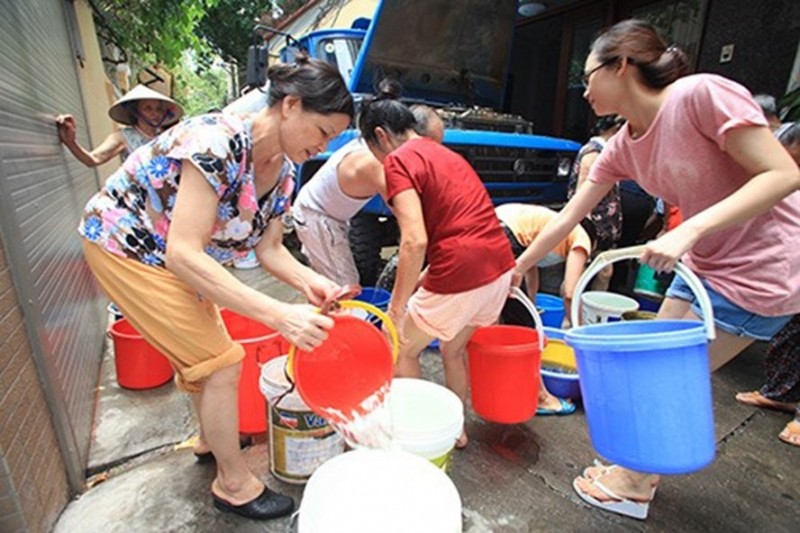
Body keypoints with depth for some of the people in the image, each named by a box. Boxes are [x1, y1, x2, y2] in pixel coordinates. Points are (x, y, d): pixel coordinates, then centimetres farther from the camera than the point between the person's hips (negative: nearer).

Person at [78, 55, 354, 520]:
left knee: (200, 352, 21)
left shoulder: (285, 170, -8)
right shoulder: (217, 141, -33)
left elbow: (270, 248, -5)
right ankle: (234, 484, 15)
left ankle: (213, 437, 48)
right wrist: (278, 314, -43)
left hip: (174, 256, 8)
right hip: (125, 245, -8)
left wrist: (309, 281, -25)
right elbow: (183, 254, -37)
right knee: (222, 361, -7)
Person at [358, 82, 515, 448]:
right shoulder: (444, 153, 20)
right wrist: (423, 278, 26)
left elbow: (415, 241, -19)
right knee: (454, 347, 28)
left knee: (402, 350, 15)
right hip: (500, 266, 9)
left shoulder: (399, 161, -6)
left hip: (461, 274, -9)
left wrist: (396, 307, -11)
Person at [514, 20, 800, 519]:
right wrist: (519, 266, 9)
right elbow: (569, 217, 5)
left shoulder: (703, 93, -20)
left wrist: (688, 230, -33)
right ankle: (643, 469, 36)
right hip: (705, 263, 7)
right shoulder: (622, 146, 2)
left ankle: (633, 483, 26)